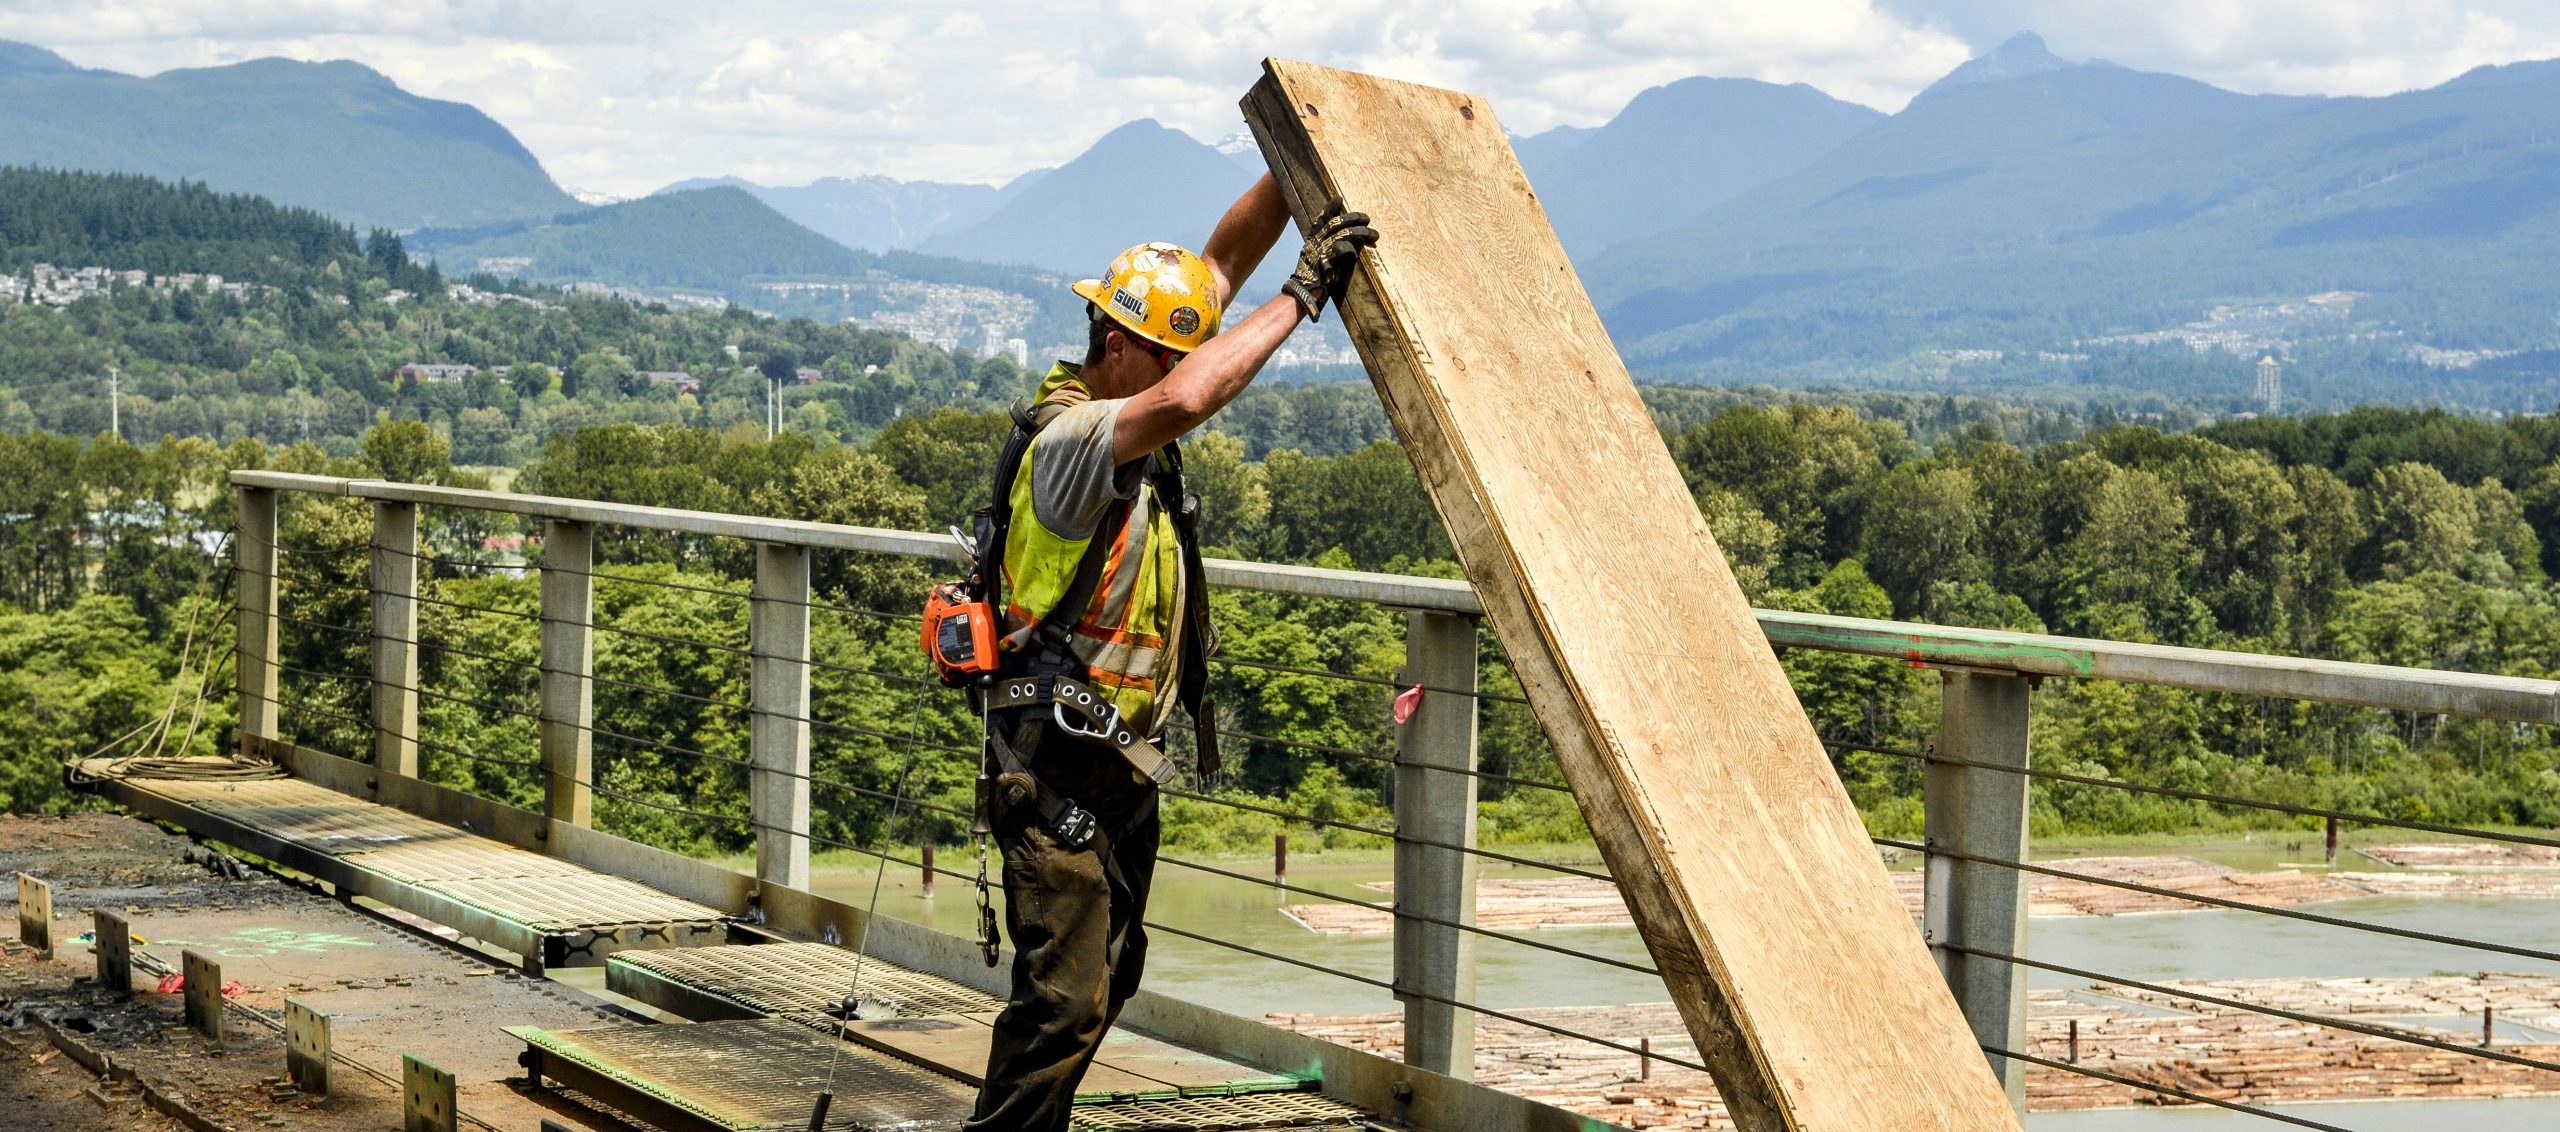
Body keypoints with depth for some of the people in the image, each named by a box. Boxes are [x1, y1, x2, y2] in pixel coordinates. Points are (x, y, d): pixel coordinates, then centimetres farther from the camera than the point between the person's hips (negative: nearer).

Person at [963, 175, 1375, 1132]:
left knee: (1107, 977, 16)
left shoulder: (1125, 410, 7)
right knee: (1066, 995, -11)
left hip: (1123, 756, 10)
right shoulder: (1071, 439, -19)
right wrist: (1302, 294, -32)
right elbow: (1185, 400, -40)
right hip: (1059, 761, -10)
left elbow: (1225, 261, 9)